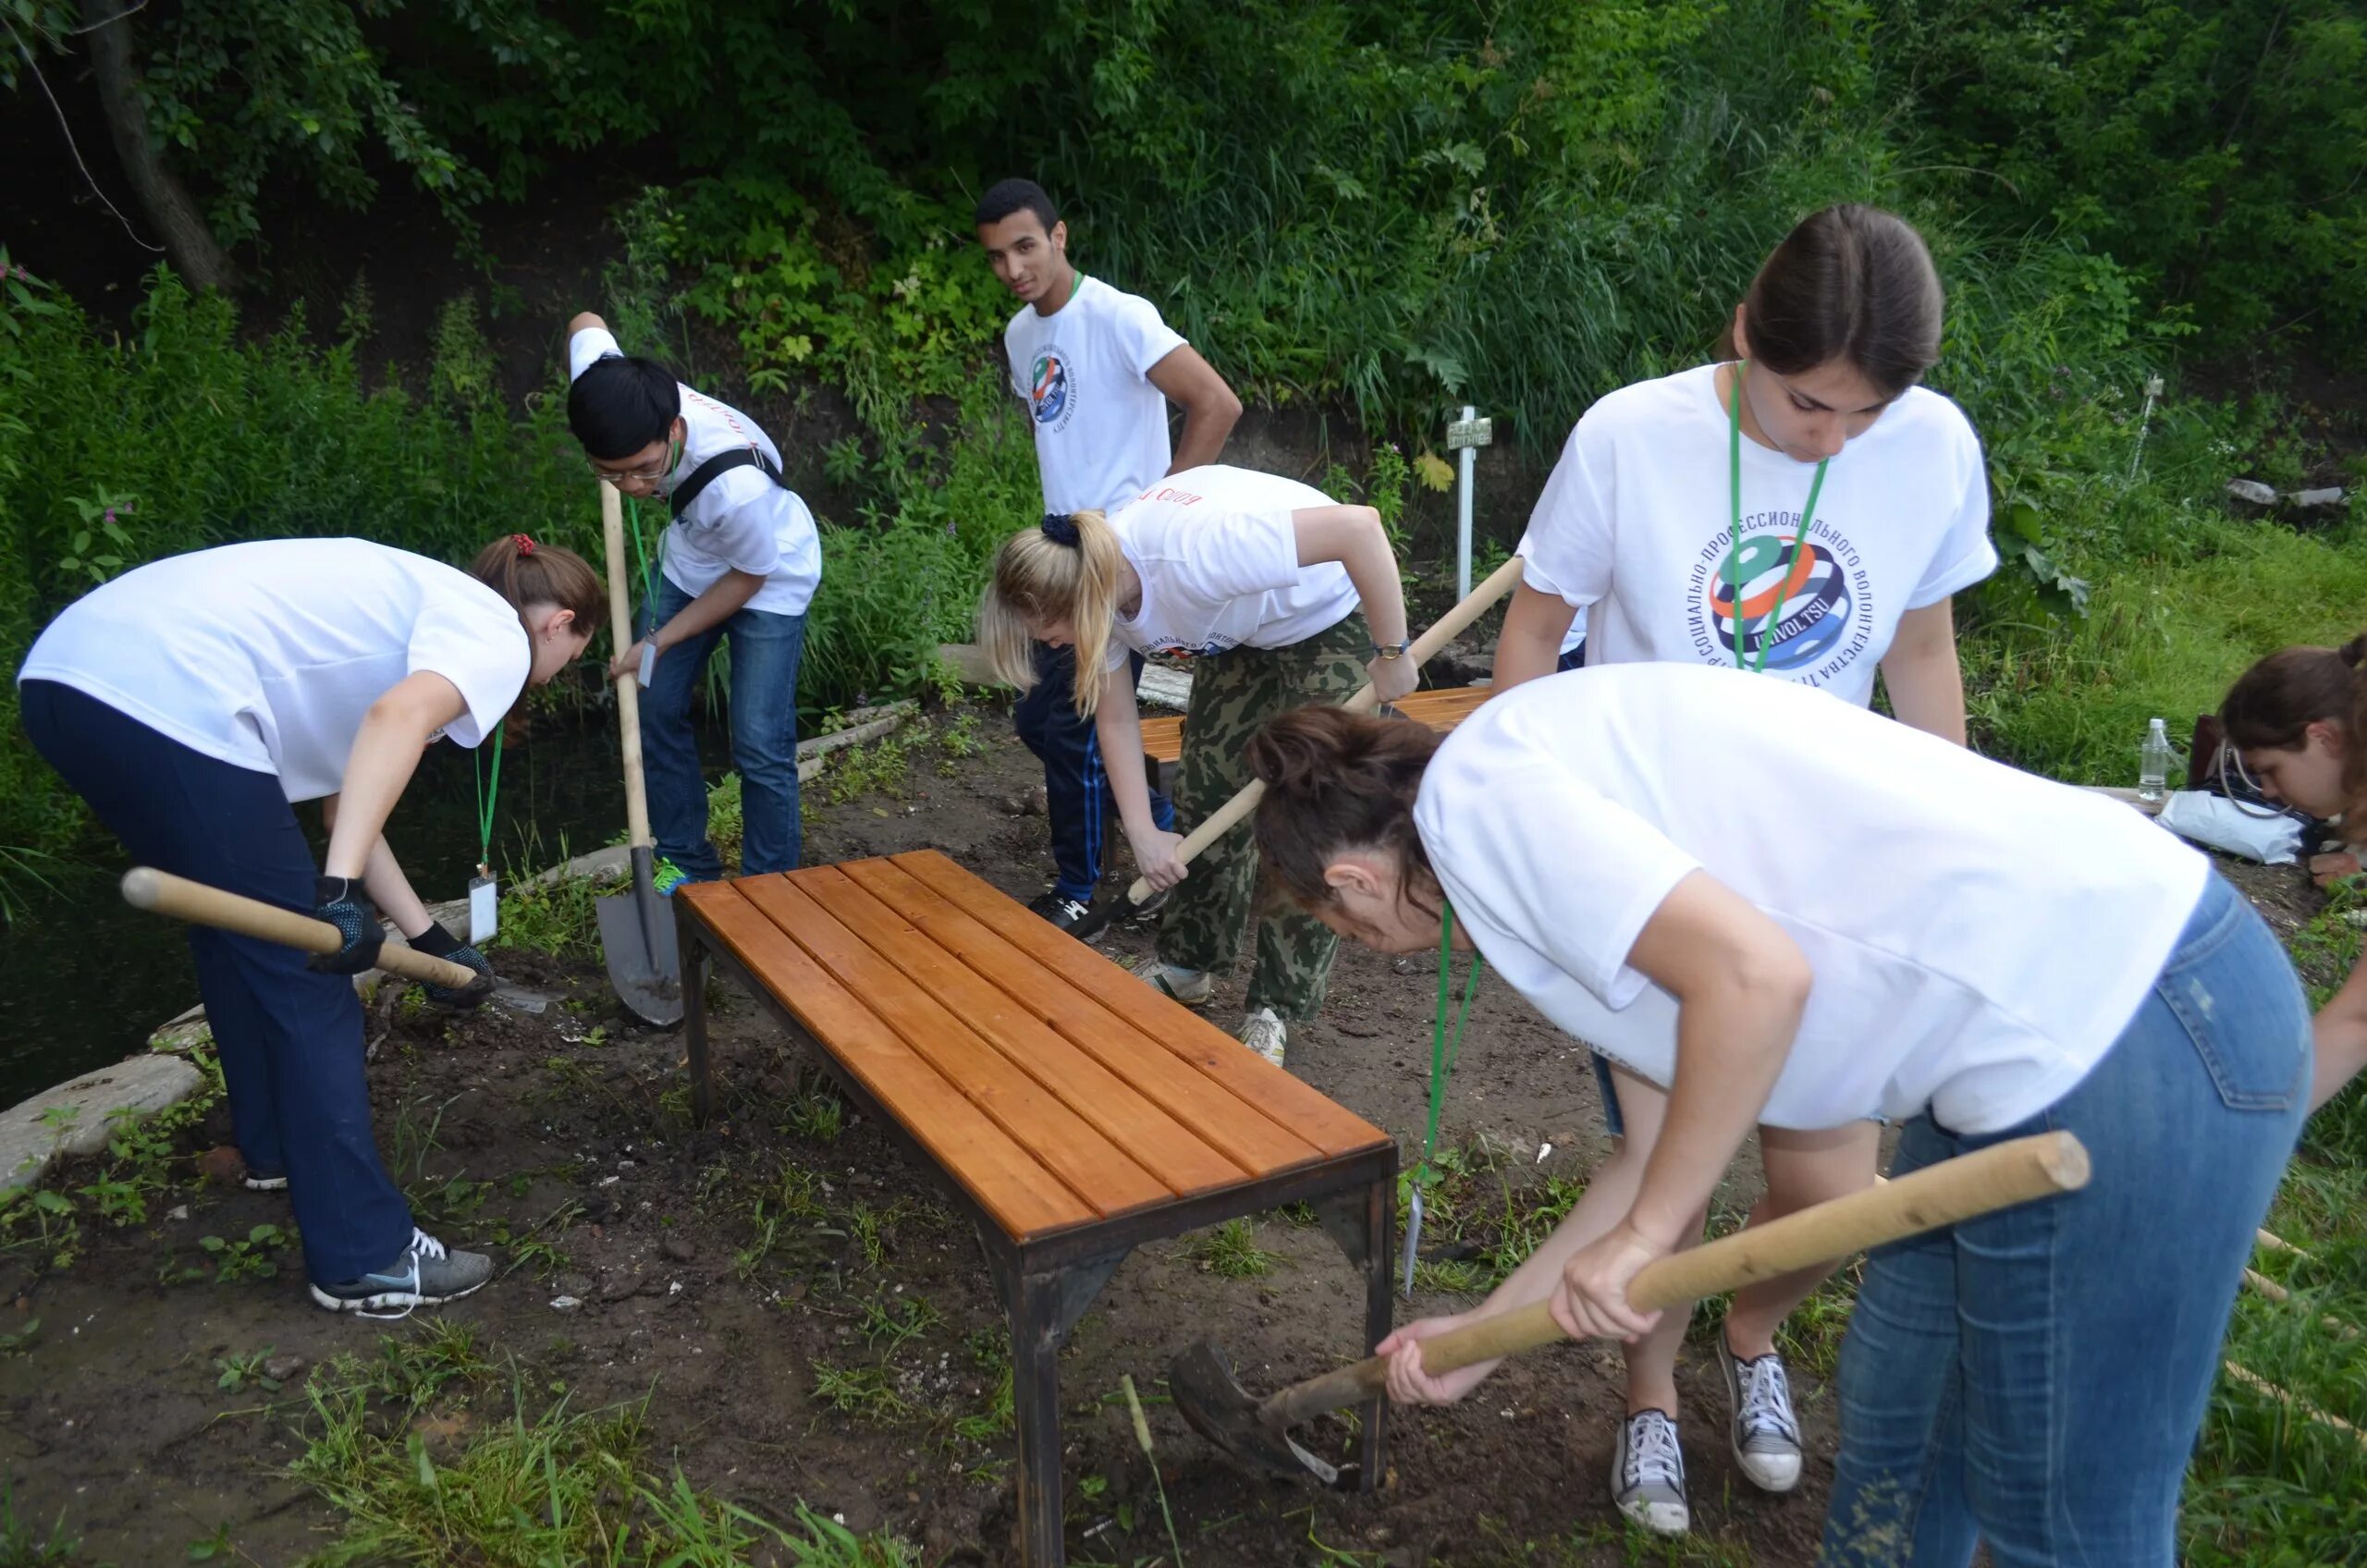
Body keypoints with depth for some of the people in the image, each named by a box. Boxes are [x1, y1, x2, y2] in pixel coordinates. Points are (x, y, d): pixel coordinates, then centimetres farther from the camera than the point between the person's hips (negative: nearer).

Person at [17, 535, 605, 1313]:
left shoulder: (415, 611, 30)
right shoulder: (497, 633, 4)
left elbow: (344, 805, 28)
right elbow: (397, 719, -20)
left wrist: (430, 939, 31)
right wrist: (342, 890, -23)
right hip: (172, 700, -10)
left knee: (235, 934, 28)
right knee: (303, 981, 0)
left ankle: (276, 1144, 46)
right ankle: (365, 1258, 9)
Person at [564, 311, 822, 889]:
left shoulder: (738, 482, -43)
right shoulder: (599, 384, -29)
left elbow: (747, 578, -22)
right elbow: (586, 322, -3)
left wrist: (660, 640, -14)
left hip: (769, 579, -6)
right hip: (689, 562, 6)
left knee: (760, 747, -10)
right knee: (656, 709, 7)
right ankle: (684, 863, 23)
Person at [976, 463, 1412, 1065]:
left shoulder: (1192, 553, -42)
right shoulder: (1093, 586, -16)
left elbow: (1359, 525, -42)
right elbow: (1116, 720, -4)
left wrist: (1391, 654, -32)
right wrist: (1143, 832, -9)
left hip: (1333, 621, -7)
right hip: (1241, 630, 7)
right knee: (1204, 789, 8)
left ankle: (1278, 1007, 2)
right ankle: (1188, 961, 25)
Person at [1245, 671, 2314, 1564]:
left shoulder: (1471, 790, -9)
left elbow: (1755, 974, -22)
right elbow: (1688, 1129, 20)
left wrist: (1642, 1232, -8)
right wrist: (1485, 1330, 27)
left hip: (2112, 1036, -10)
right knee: (1894, 1411, 23)